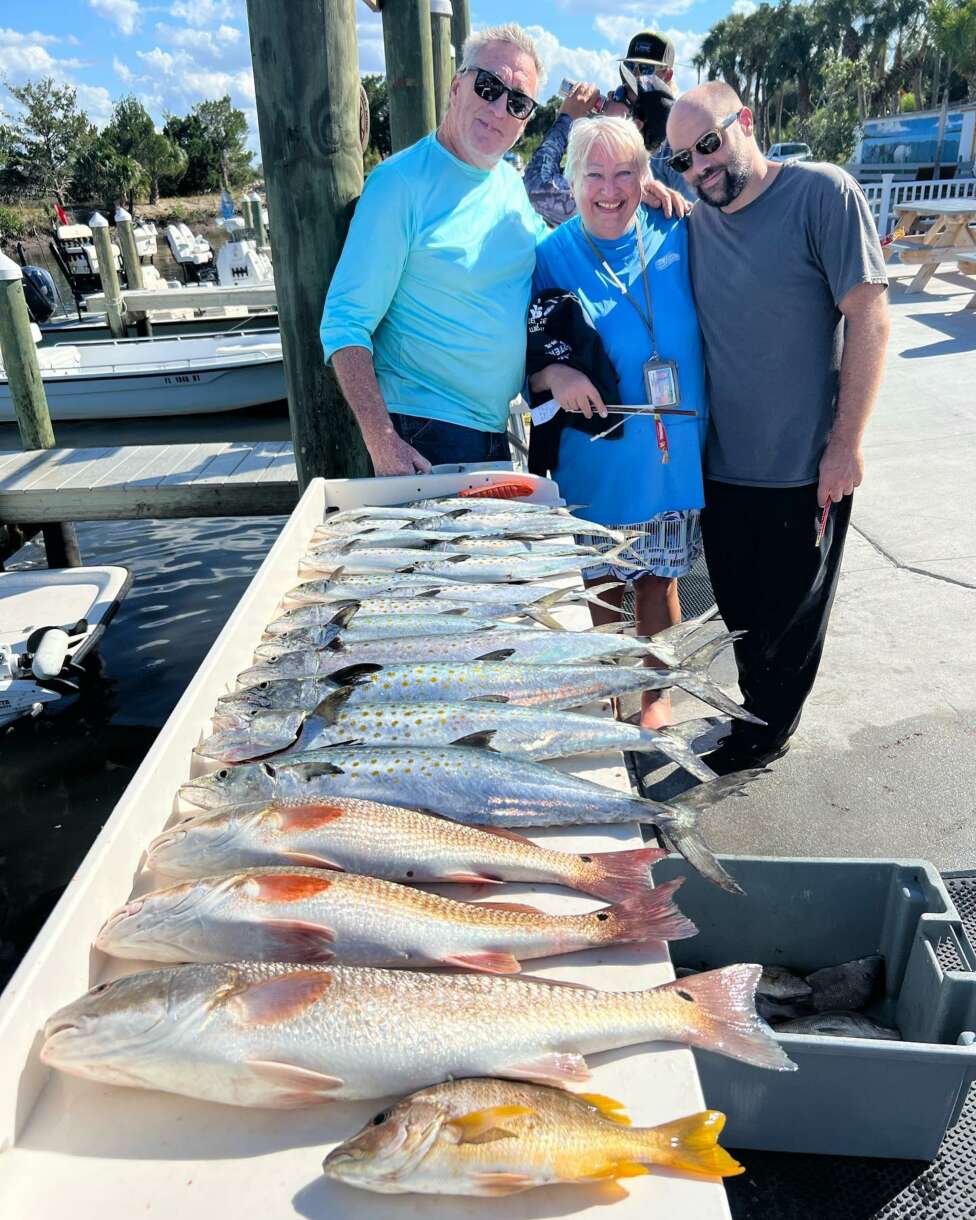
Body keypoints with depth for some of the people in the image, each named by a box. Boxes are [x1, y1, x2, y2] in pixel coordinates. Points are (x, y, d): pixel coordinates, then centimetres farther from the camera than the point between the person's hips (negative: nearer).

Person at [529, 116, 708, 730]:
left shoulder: (676, 235, -1)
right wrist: (553, 375, -23)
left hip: (675, 454, 2)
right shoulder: (551, 256, -6)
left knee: (659, 579, 15)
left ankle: (657, 692, 36)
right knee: (600, 585, 11)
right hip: (594, 465, -1)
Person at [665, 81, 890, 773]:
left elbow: (869, 317, -12)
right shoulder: (691, 223, 5)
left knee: (789, 617, 12)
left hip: (806, 468, -4)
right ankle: (757, 712, 40)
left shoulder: (821, 192, -9)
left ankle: (765, 731, 33)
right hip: (722, 464, 5)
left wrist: (845, 443, -15)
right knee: (740, 611, 18)